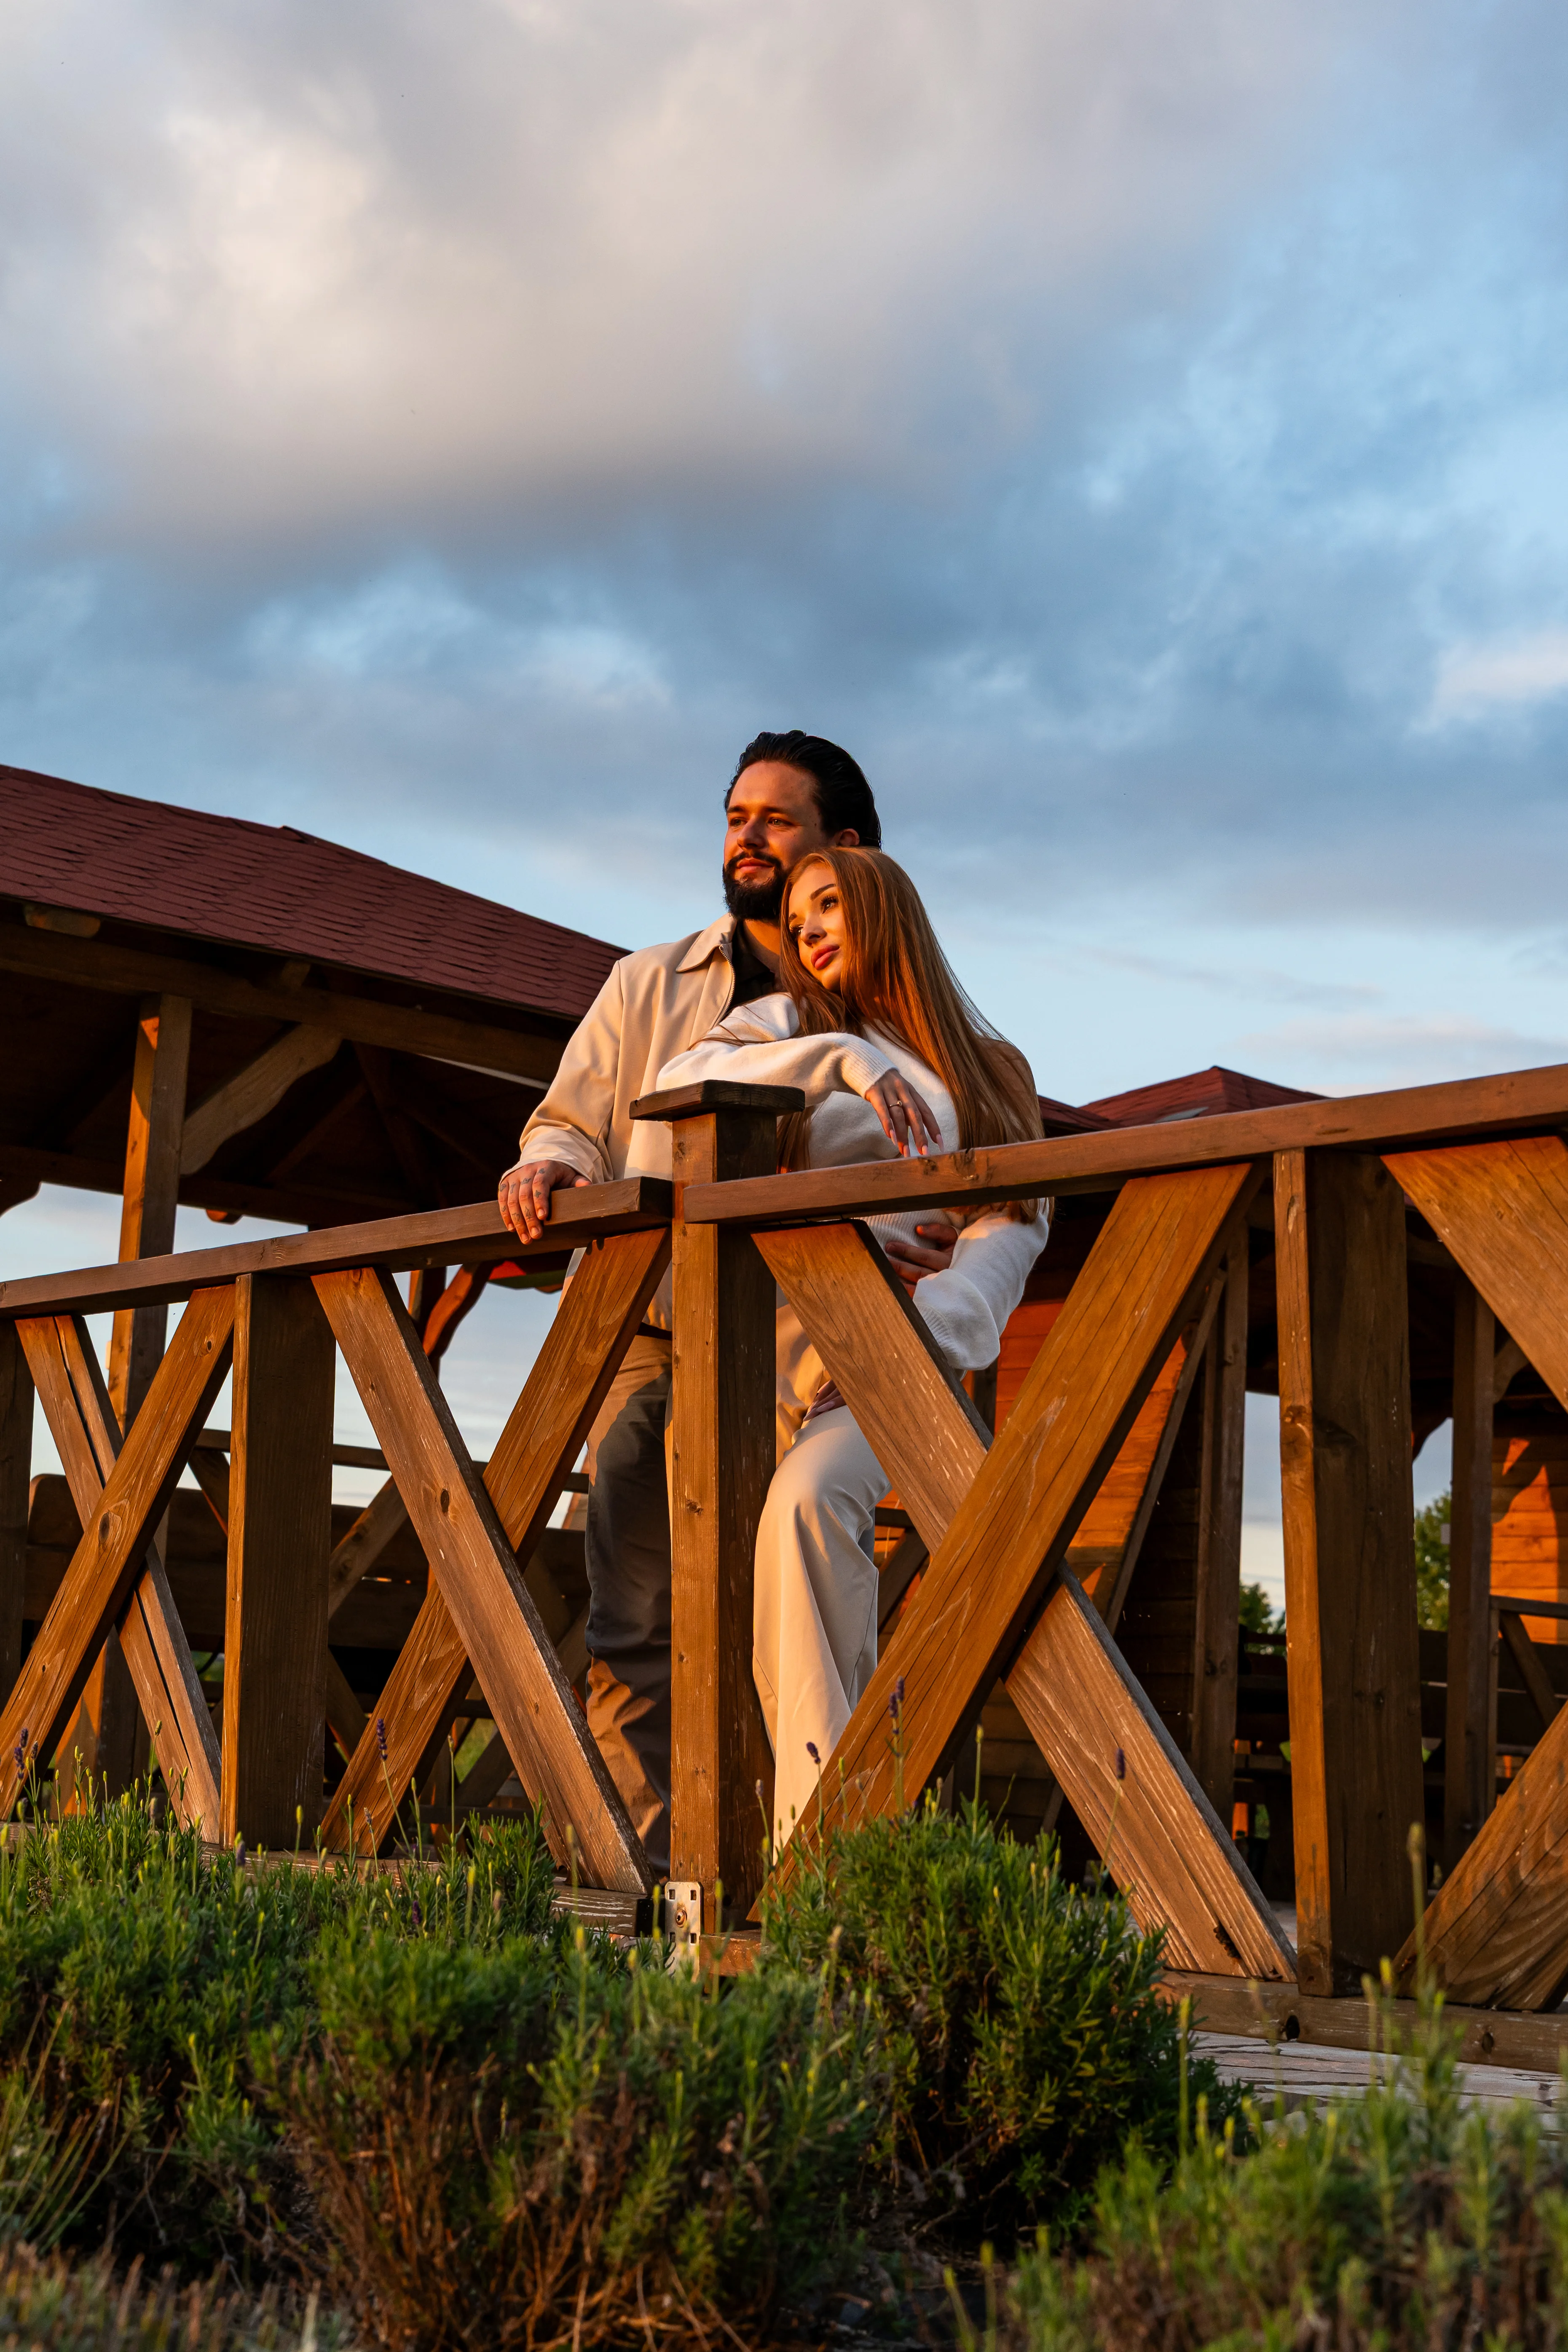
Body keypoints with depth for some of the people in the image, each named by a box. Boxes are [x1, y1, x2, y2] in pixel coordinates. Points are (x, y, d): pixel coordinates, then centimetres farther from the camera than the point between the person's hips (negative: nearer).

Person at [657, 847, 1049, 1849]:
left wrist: (930, 1317, -16)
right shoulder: (790, 1025, 19)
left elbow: (1014, 1221, 3)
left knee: (811, 1498, -31)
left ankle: (820, 1834, -33)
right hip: (782, 1341, 2)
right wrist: (843, 1062, -13)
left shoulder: (991, 1072, 19)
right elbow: (682, 1083, -2)